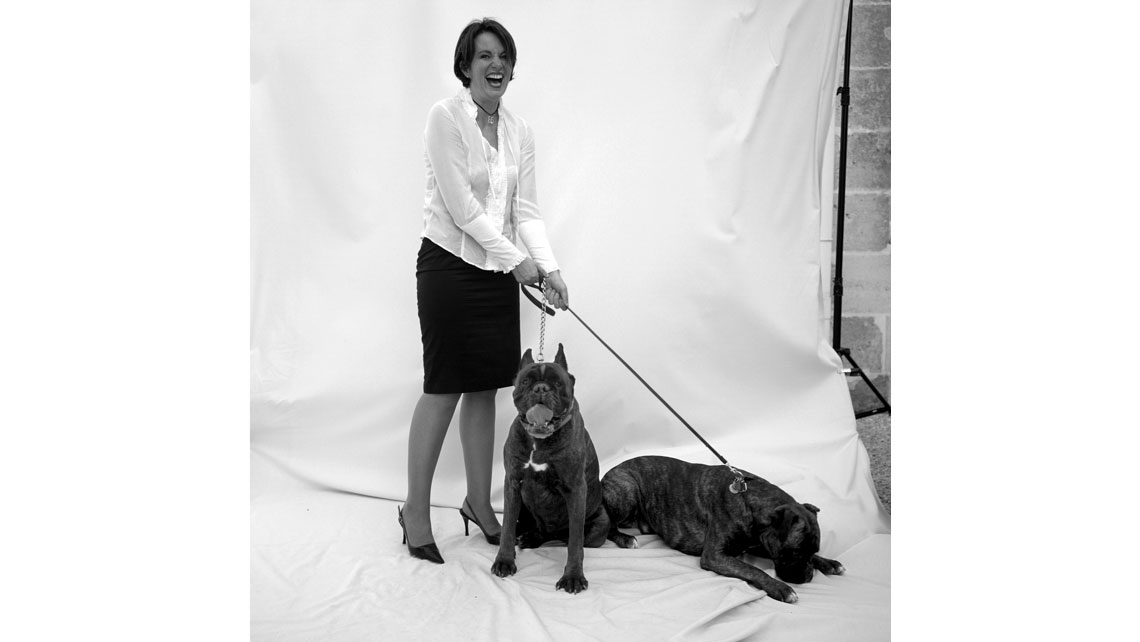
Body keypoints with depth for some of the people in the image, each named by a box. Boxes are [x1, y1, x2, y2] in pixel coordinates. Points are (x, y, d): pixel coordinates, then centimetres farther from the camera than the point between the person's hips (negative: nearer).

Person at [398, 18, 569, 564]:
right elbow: (461, 206, -15)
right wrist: (516, 258, -13)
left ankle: (478, 500, 24)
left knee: (485, 387, 10)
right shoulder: (446, 117, -10)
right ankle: (415, 509, 12)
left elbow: (525, 210, 6)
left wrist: (549, 267, -7)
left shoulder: (519, 131, 8)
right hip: (450, 263, -6)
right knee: (443, 389, -3)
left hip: (498, 271, 6)